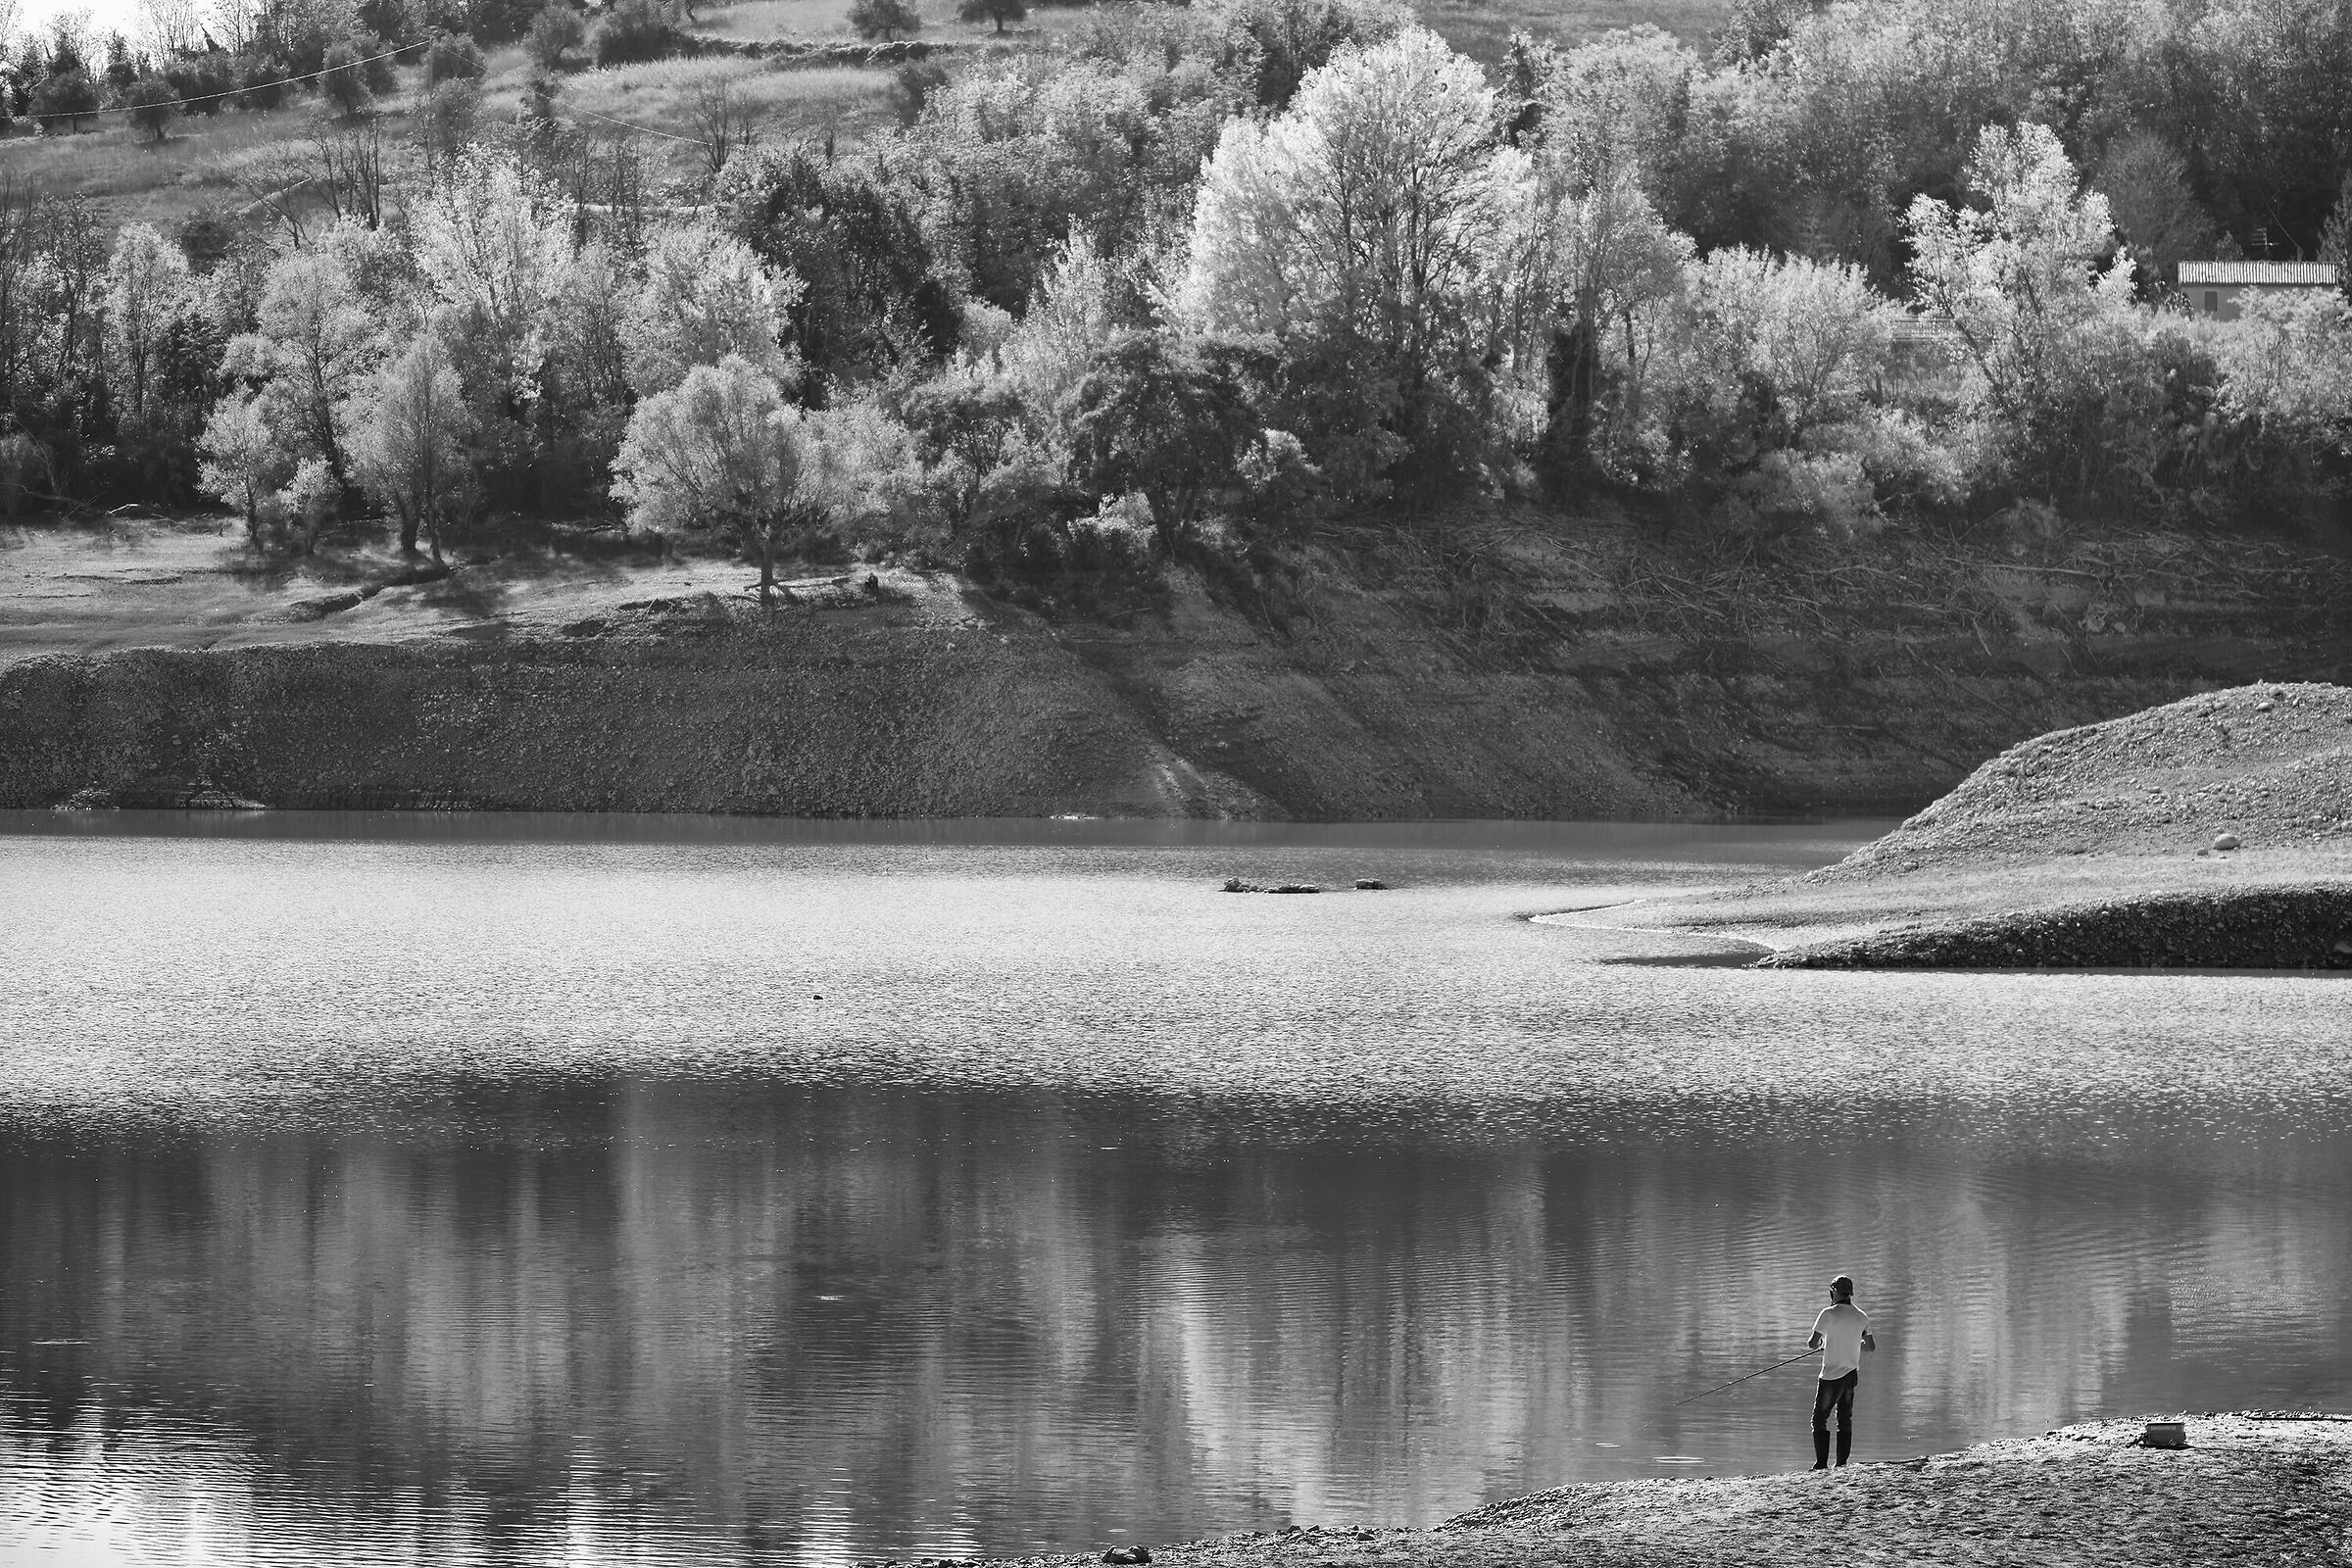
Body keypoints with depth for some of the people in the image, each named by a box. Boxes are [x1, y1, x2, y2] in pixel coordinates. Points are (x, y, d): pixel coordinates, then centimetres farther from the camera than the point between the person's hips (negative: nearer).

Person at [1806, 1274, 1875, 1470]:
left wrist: (1814, 1343, 9)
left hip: (1832, 1374, -6)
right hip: (1852, 1373, 6)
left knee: (1819, 1419, 0)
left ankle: (1821, 1463, -7)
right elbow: (1871, 1345, 13)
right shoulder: (1861, 1316, 5)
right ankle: (1842, 1463, 10)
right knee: (1845, 1419, 13)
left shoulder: (1829, 1314, -12)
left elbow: (1813, 1344, -14)